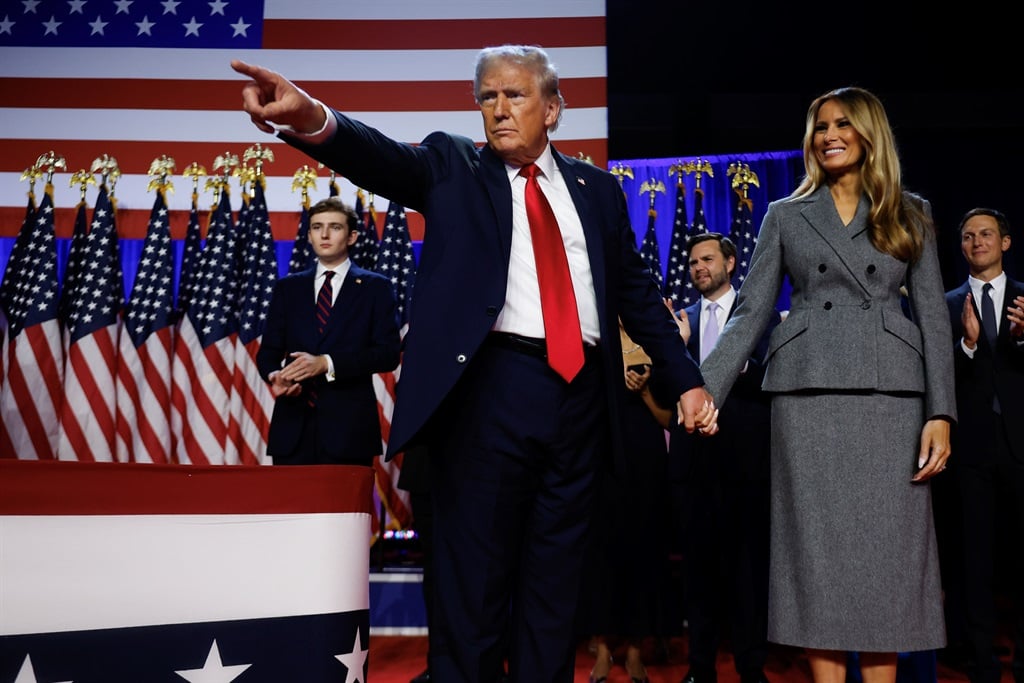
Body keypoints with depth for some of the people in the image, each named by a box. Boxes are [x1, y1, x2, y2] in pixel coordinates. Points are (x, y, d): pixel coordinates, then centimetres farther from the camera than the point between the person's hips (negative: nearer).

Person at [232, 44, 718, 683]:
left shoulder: (597, 188, 16)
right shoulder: (454, 165, 8)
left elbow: (638, 291, 18)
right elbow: (386, 158, -12)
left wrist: (685, 380, 13)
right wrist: (314, 119, -32)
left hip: (580, 393, 3)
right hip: (490, 389, -3)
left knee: (556, 583, 11)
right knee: (473, 581, 2)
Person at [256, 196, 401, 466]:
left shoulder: (376, 288, 6)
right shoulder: (287, 287, 16)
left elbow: (389, 353, -4)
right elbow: (268, 350, 14)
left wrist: (326, 363, -14)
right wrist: (275, 376, -10)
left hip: (348, 427, -2)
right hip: (293, 426, 3)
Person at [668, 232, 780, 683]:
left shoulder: (760, 312, 5)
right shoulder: (682, 320, 14)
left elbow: (773, 377, -7)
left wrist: (739, 367, -22)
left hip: (745, 453, -3)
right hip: (693, 454, 3)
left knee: (747, 558, 1)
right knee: (698, 558, 8)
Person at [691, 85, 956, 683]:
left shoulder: (910, 214, 12)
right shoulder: (786, 215, 11)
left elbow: (934, 317, 6)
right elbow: (751, 313, 6)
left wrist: (941, 413, -4)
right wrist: (707, 390, -6)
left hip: (891, 392, 0)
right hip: (808, 392, 0)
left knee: (888, 547, 1)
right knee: (818, 547, 0)